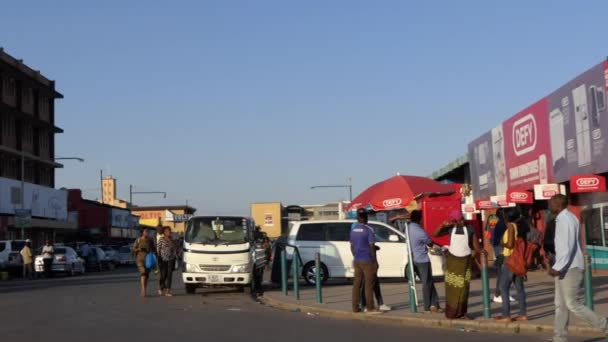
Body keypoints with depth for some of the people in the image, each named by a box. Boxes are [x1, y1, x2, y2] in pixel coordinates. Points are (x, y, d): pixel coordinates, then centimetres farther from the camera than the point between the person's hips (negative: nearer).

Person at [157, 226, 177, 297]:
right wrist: (159, 258, -9)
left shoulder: (171, 240, 12)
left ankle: (168, 291, 0)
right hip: (163, 259, -4)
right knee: (163, 275, -1)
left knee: (169, 275, -1)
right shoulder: (161, 239, -1)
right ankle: (160, 288, 23)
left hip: (171, 259, 4)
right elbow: (159, 249, -3)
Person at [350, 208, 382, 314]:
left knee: (357, 284, 9)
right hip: (367, 260, -6)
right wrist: (375, 261, -7)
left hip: (357, 261, 6)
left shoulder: (353, 229, 8)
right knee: (369, 285, -3)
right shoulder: (368, 230, -12)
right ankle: (370, 308, -3)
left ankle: (355, 307, 11)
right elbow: (371, 246, -13)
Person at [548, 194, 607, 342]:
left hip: (570, 269, -10)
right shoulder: (562, 219, 14)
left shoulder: (566, 220, -17)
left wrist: (557, 267, -29)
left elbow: (569, 247, -24)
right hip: (564, 268, 10)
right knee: (561, 305, 10)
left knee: (573, 304, -6)